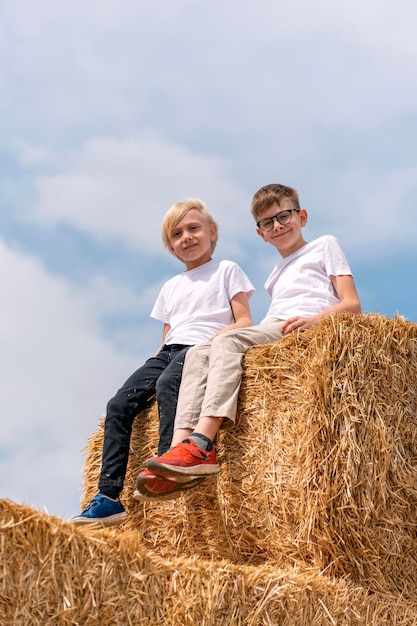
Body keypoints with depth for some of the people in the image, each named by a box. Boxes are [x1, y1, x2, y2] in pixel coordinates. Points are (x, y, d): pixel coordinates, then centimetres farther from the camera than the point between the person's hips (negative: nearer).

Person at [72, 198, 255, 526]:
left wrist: (217, 338, -16)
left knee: (167, 384, -38)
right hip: (168, 352, 6)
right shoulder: (171, 286, 28)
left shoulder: (227, 270, 11)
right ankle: (109, 497, -20)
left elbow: (245, 322, 2)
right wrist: (155, 361, 6)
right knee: (119, 404, -16)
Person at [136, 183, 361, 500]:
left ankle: (202, 446, -45)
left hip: (306, 330, -7)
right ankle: (180, 448, -35)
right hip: (271, 331, 7)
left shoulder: (325, 245, 18)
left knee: (228, 341, -30)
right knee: (198, 352, -16)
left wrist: (315, 319, -16)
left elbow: (352, 304, 4)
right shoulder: (278, 272, 38)